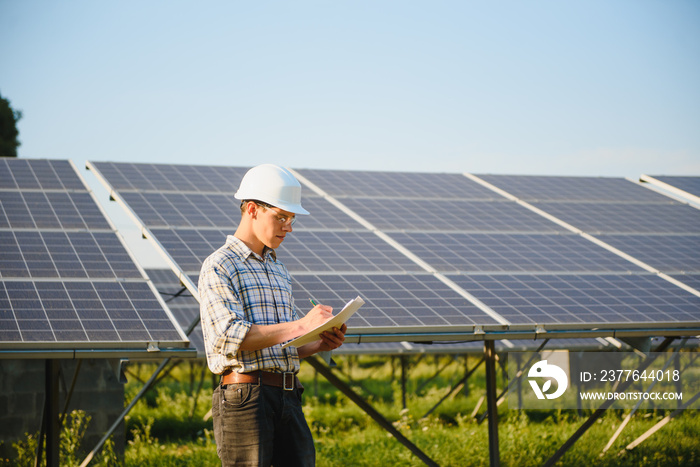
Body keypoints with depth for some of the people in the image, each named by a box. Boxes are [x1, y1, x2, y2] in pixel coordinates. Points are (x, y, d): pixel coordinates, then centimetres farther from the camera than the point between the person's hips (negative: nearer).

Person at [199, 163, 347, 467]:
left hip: (288, 395, 7)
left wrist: (319, 345, 5)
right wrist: (300, 325, -20)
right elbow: (231, 337, -16)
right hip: (245, 396, -7)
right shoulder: (219, 267, -4)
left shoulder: (279, 271, 22)